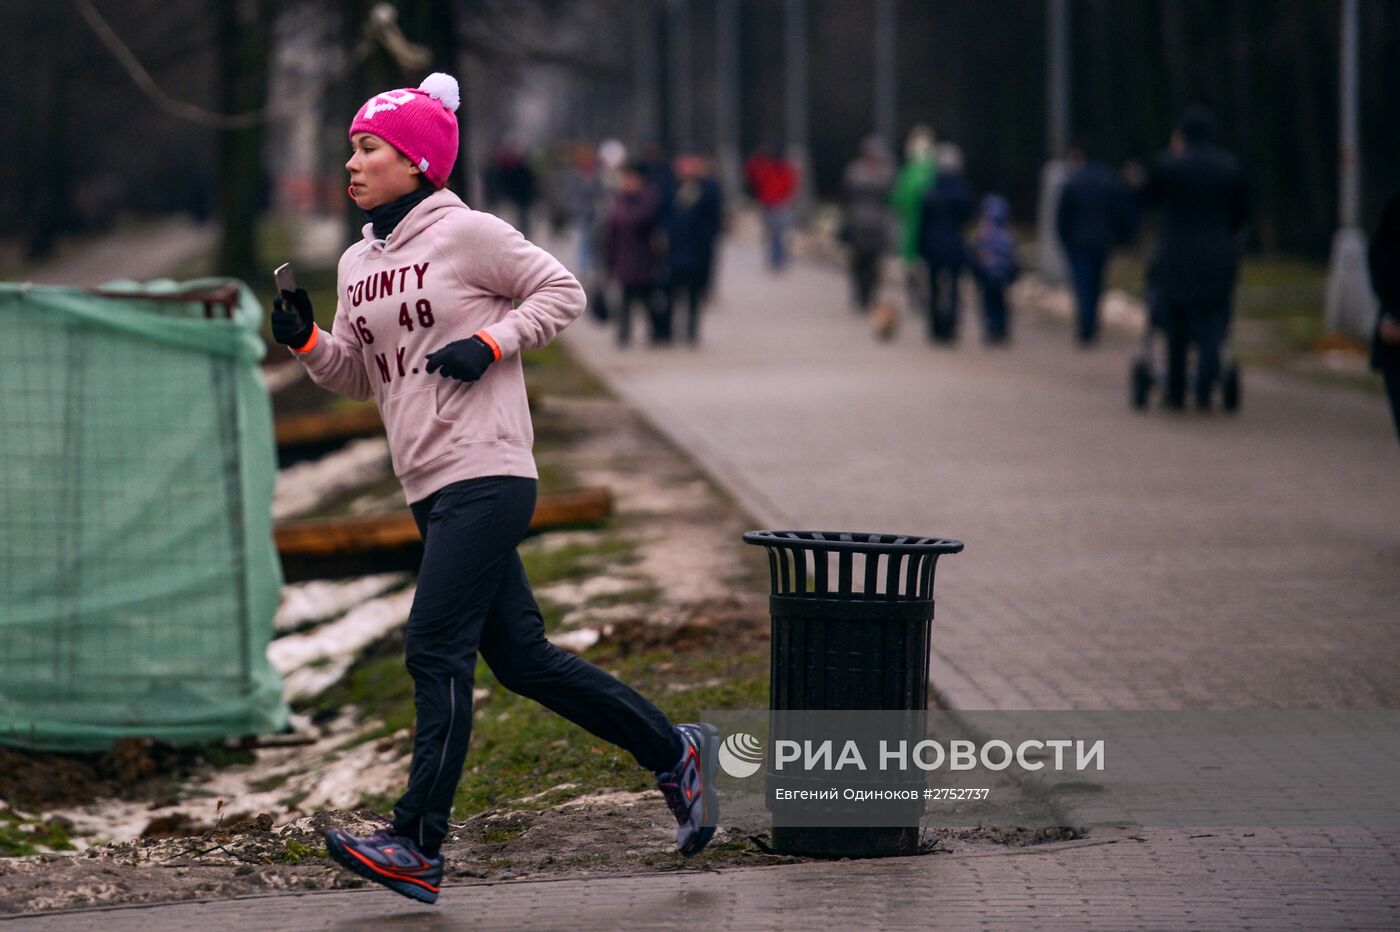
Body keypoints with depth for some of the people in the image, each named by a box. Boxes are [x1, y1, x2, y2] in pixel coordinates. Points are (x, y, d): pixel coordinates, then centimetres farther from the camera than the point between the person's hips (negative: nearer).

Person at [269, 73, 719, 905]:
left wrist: (491, 343, -13)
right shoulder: (357, 265, 15)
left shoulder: (465, 234, -6)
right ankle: (675, 753, 23)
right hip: (430, 488, 8)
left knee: (436, 649, -13)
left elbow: (562, 291, -1)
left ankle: (420, 849, -12)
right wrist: (307, 341, 2)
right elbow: (359, 377, 20)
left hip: (487, 475, -8)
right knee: (521, 657, 9)